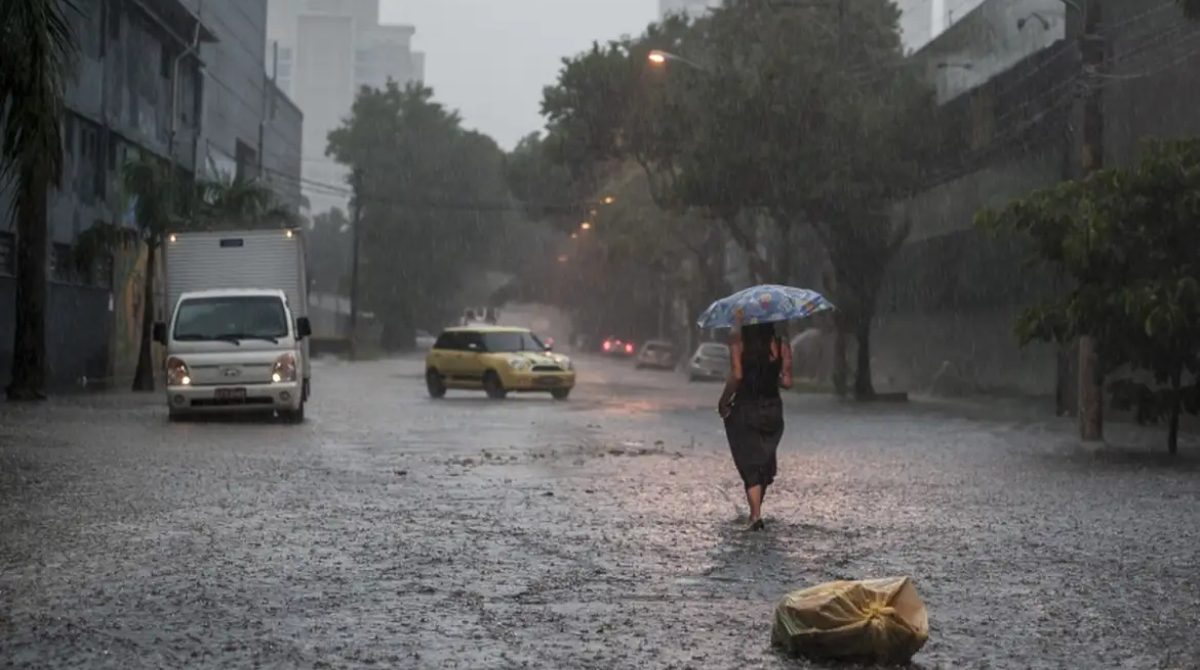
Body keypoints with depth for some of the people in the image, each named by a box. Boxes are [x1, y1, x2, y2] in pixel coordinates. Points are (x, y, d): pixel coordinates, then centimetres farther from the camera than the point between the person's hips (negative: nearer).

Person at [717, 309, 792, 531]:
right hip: (772, 410, 3)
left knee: (750, 465, 1)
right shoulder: (781, 345, 0)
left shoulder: (739, 342, -8)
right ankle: (755, 511, 27)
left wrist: (723, 401, -5)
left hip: (744, 410, -3)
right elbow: (787, 382, -3)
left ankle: (756, 515, -11)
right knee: (765, 463, 18)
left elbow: (736, 375, -16)